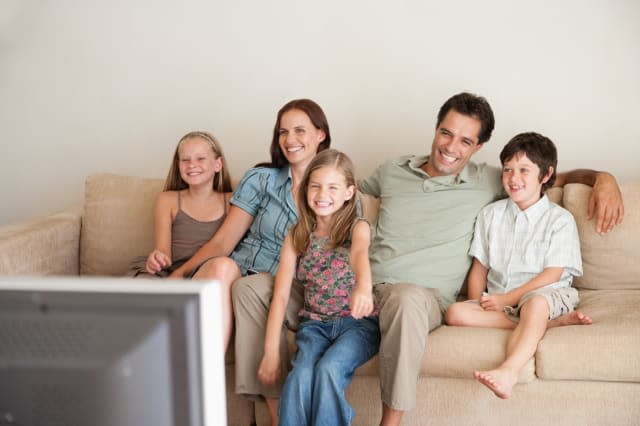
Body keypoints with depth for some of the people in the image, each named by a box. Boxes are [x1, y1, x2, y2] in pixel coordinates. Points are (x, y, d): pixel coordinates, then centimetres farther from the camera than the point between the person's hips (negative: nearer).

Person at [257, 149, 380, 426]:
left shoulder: (358, 228, 0)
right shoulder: (296, 237, 8)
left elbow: (360, 252, -26)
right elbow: (281, 295, 1)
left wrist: (363, 287, -50)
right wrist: (271, 351, -10)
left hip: (357, 322, -2)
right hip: (314, 323, 2)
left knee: (328, 369, -31)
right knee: (301, 374, -28)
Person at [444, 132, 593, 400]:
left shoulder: (559, 219, 1)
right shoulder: (491, 214, 14)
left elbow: (551, 275, -7)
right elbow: (479, 267, 13)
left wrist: (507, 299, -14)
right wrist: (479, 303, -4)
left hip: (546, 294, -4)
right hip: (497, 300, 5)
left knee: (536, 303, -39)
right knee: (455, 313, -23)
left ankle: (509, 371, -56)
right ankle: (552, 322, -26)